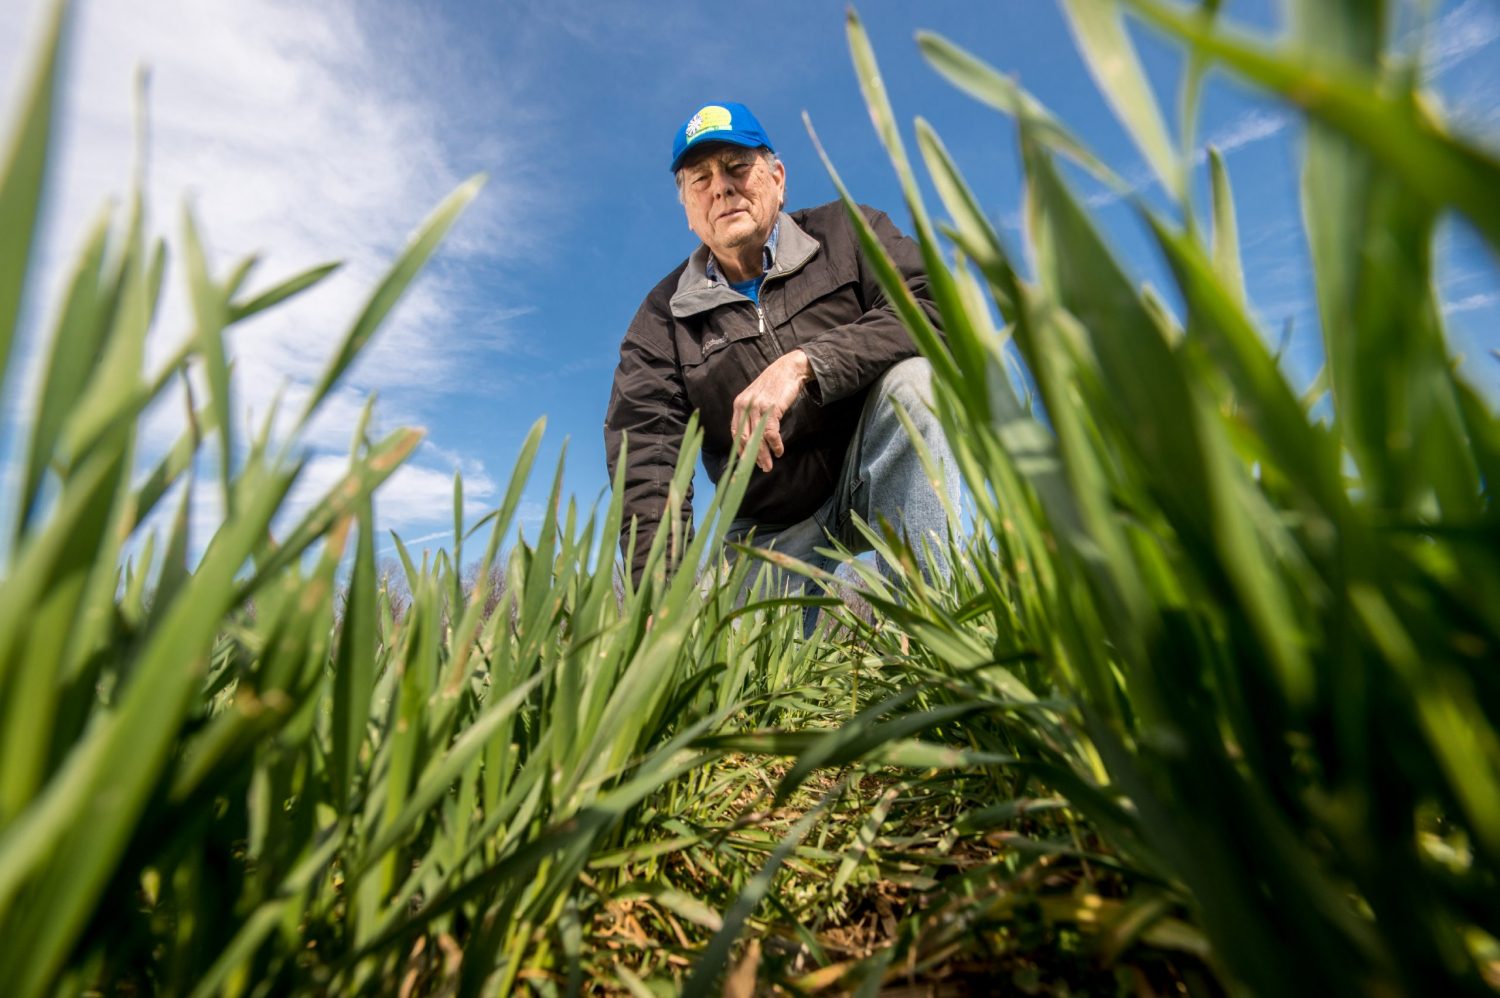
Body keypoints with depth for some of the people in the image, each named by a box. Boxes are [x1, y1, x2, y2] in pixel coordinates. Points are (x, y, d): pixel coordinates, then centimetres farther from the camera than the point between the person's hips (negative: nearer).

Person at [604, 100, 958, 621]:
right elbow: (644, 460, -13)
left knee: (911, 379, -29)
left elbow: (936, 306, -20)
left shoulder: (846, 233, -2)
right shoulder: (662, 319, -2)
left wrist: (804, 363, -32)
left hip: (877, 477, 0)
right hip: (773, 527, 1)